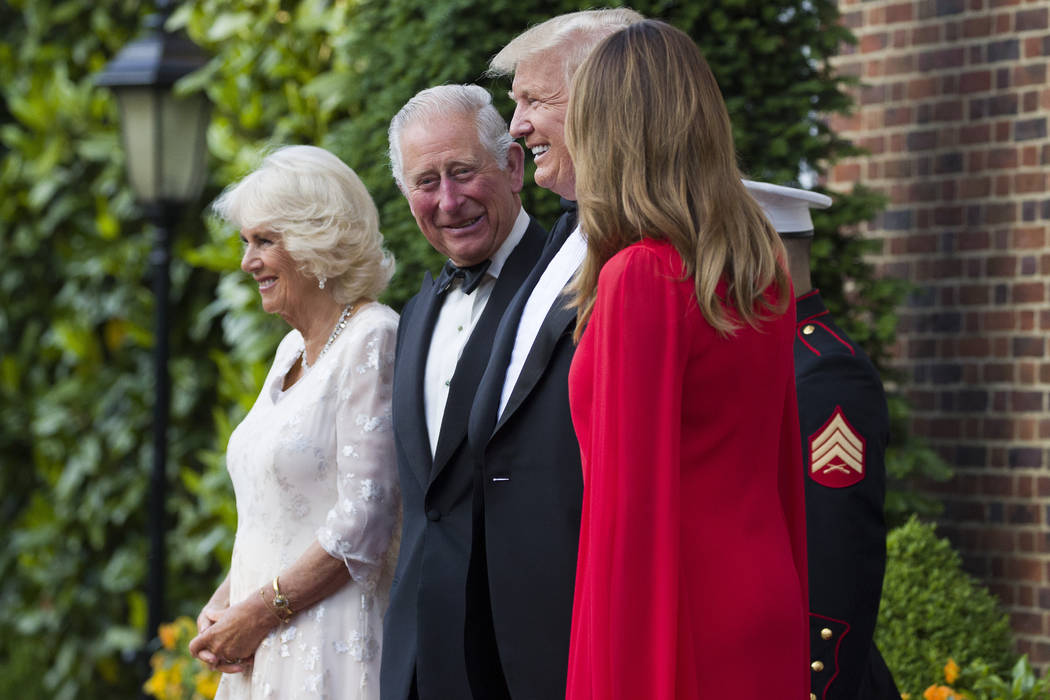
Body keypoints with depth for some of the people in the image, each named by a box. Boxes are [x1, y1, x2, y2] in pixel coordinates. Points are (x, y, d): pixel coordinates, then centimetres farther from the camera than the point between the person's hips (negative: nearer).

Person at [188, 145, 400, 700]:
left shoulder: (374, 338, -11)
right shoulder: (293, 348, 15)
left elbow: (364, 524, -17)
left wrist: (260, 612, -14)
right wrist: (224, 603, 3)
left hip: (331, 648, -8)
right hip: (262, 651, 8)